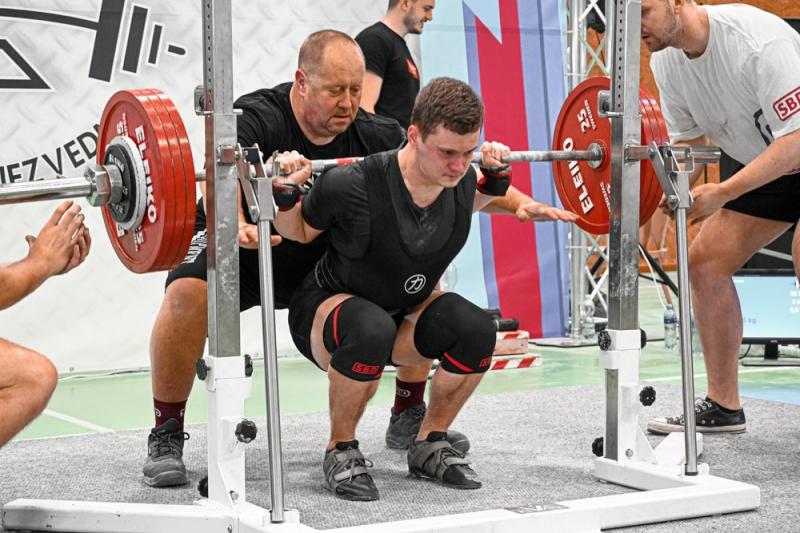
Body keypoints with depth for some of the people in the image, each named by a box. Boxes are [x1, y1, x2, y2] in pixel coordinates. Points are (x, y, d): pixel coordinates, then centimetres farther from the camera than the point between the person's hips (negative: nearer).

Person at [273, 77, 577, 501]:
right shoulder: (355, 187, -32)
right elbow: (299, 232, -11)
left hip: (405, 309, 5)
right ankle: (341, 451, -13)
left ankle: (429, 446, -1)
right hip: (328, 307, -5)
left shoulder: (462, 181, -16)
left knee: (476, 328, -25)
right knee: (372, 330, -39)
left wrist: (520, 204, -3)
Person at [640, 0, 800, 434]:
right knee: (704, 263, 2)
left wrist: (722, 194, -38)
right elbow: (690, 139, 4)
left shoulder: (758, 42, -33)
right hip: (763, 165, 8)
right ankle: (723, 406, 11)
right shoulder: (666, 61, -8)